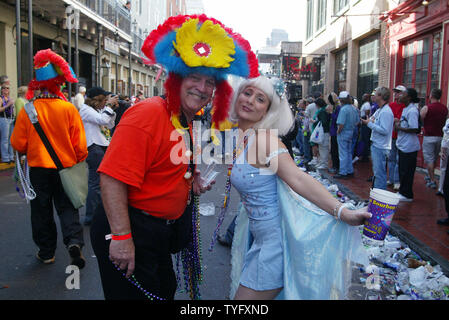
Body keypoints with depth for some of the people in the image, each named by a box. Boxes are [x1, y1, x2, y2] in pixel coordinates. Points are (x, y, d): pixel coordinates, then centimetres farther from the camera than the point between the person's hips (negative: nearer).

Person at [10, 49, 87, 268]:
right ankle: (74, 241, -8)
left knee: (41, 211, 13)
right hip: (66, 167, 0)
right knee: (67, 208, 12)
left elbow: (18, 144, -4)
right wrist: (78, 161, 11)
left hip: (39, 168, 0)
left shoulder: (27, 110, -10)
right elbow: (80, 144, -7)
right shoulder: (69, 108, -11)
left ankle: (46, 252, 22)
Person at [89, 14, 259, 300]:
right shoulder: (148, 114, -21)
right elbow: (113, 179, -28)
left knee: (165, 292, 24)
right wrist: (121, 237, -28)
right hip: (129, 231, -9)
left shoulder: (188, 122, 9)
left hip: (163, 231, 9)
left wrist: (192, 179, 5)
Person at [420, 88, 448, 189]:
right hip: (441, 137, 5)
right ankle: (430, 176, 32)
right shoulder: (445, 108, 4)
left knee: (429, 159, 1)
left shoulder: (426, 108, -13)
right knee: (435, 159, 19)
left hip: (429, 136, -5)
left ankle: (432, 180, -1)